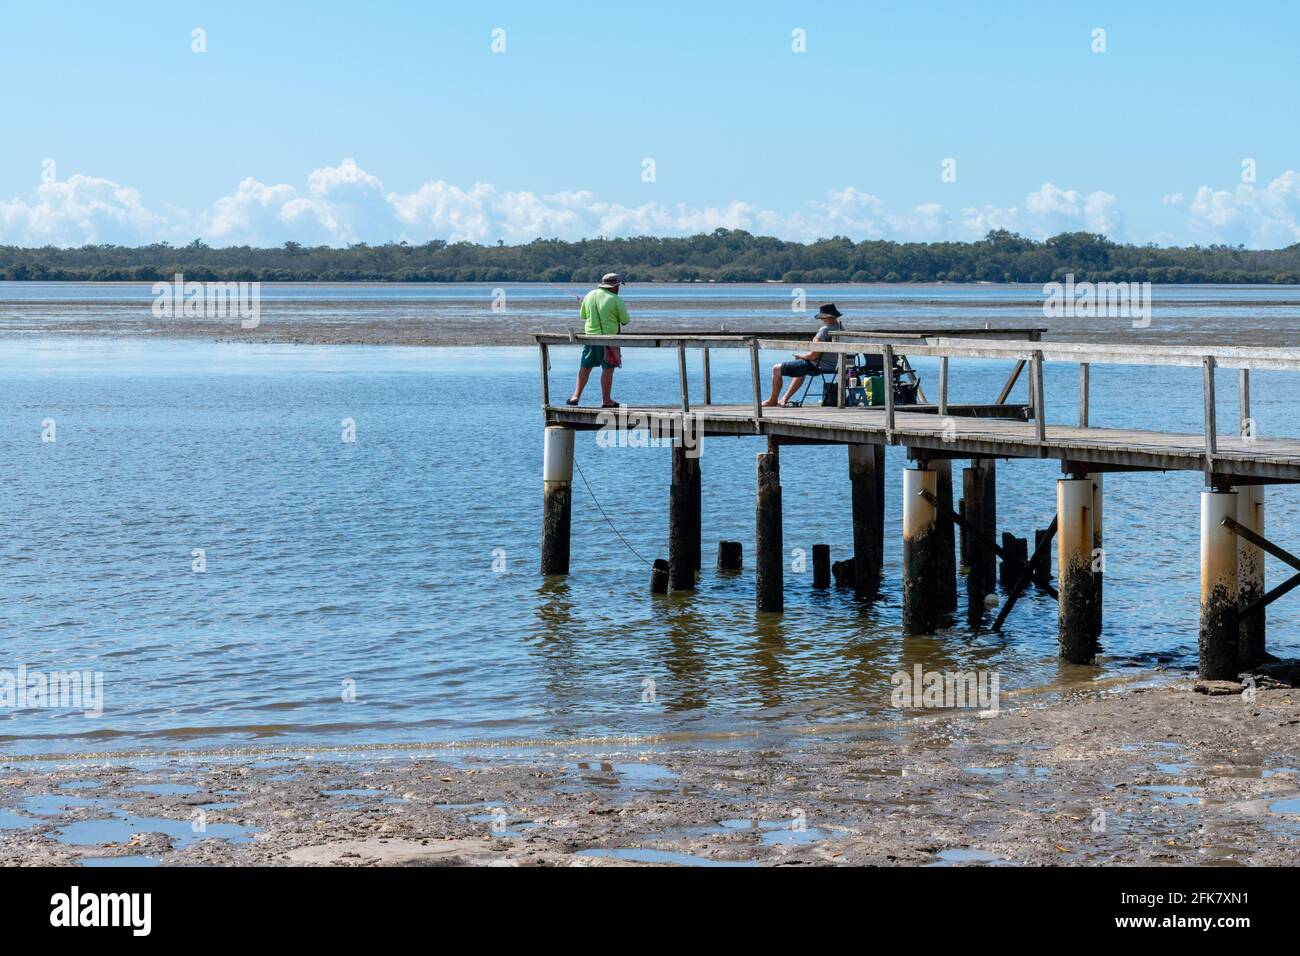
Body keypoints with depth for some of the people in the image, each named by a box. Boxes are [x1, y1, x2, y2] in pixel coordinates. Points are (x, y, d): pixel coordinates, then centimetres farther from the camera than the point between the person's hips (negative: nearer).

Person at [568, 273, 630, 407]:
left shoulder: (589, 296, 5)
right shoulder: (616, 300, -10)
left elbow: (583, 315, 15)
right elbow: (625, 321, -5)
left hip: (590, 336, 5)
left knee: (585, 367, 12)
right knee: (608, 369, 3)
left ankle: (576, 395, 8)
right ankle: (606, 400, 6)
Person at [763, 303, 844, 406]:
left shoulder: (824, 330, -26)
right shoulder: (841, 328, 1)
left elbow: (813, 355, -24)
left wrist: (800, 356, -6)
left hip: (817, 367, -9)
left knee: (776, 369, 6)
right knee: (800, 371, 42)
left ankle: (772, 401, 23)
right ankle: (785, 399, 44)